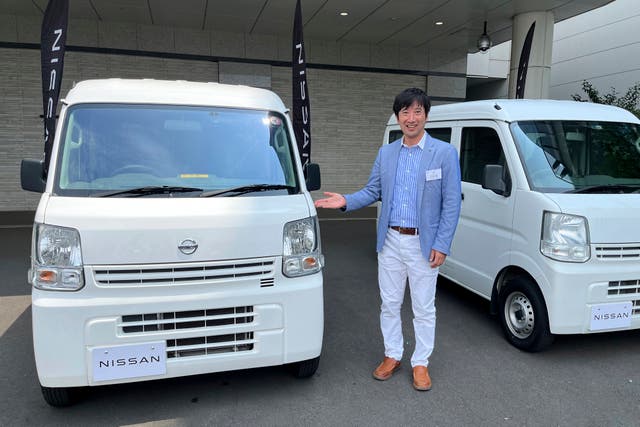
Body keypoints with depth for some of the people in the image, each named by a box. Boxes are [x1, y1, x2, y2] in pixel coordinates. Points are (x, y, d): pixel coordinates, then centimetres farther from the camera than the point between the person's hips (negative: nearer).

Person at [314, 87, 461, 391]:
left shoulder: (444, 153, -5)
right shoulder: (386, 153, 7)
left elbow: (451, 203, -7)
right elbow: (372, 191, 11)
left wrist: (441, 245, -12)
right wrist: (346, 202, -9)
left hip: (423, 243, -3)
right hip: (390, 241, 4)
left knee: (424, 308, 8)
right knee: (389, 304, 13)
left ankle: (420, 363, 25)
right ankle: (392, 356, 31)